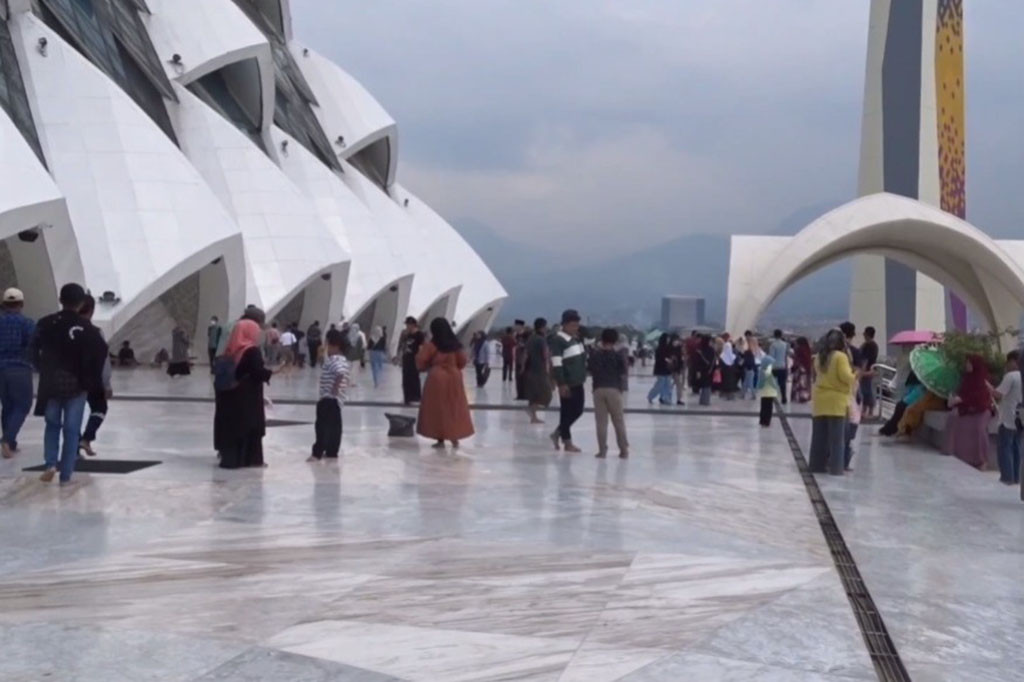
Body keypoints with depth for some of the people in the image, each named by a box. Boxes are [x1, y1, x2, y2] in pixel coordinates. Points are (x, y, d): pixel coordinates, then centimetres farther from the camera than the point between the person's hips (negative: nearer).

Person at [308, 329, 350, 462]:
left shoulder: (334, 360, -17)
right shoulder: (342, 360, 16)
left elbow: (340, 373, -35)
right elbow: (343, 377, 21)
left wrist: (335, 388, -30)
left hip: (329, 398, -11)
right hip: (335, 398, 11)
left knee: (322, 425, -9)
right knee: (334, 426, 12)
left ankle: (317, 453, -9)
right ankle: (332, 452, 17)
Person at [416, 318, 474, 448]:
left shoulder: (431, 345, -8)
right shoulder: (455, 344, 5)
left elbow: (421, 362, -6)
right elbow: (462, 361, 9)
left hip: (437, 378, -4)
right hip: (454, 377, 4)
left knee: (438, 409, 2)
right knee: (455, 408, 11)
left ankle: (440, 439, 1)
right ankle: (455, 437, 12)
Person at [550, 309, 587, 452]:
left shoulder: (576, 338, 12)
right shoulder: (558, 340, -15)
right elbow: (556, 364, -19)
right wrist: (561, 384, -23)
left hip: (578, 381, 9)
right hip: (567, 383, -9)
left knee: (578, 410, 13)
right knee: (567, 412, 1)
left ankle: (558, 433, 26)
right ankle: (567, 442, 11)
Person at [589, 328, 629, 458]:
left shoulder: (594, 355, 5)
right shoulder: (617, 355, 0)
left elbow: (590, 370, 12)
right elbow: (623, 370, 6)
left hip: (598, 389, 1)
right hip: (614, 389, -1)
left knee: (601, 422, 3)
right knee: (619, 421, 7)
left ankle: (602, 450, -1)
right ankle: (624, 450, 8)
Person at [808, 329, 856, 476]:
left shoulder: (819, 357, 8)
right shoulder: (841, 356, -10)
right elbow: (846, 377, -14)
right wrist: (855, 376, 4)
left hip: (820, 401, 5)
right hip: (836, 401, -5)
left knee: (819, 437, 9)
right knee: (836, 438, -1)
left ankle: (817, 465, 12)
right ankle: (836, 468, -1)